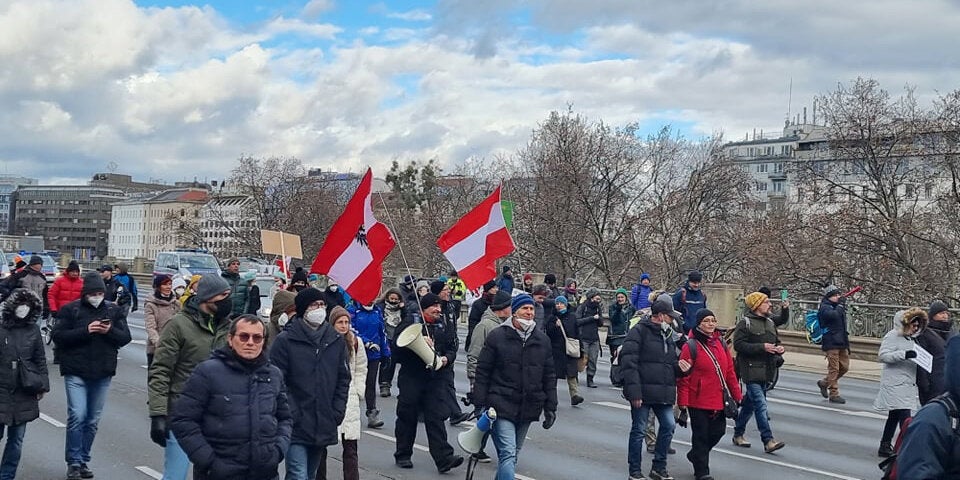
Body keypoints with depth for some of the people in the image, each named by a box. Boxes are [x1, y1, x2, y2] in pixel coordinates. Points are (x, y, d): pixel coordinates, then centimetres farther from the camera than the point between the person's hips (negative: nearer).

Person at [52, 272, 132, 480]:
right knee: (77, 416, -11)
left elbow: (126, 337, 4)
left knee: (93, 420, 10)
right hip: (76, 372, -3)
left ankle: (83, 461, 21)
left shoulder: (114, 311, 6)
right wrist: (85, 331, -19)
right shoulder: (70, 310, -2)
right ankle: (74, 463, 0)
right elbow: (58, 336, -8)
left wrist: (110, 331, -16)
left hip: (102, 374, 3)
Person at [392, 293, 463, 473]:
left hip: (436, 376, 2)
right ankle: (403, 455, 22)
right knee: (407, 416, 7)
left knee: (436, 417, -3)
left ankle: (444, 458, -7)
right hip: (411, 376, -2)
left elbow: (452, 348, 14)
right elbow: (397, 343, -11)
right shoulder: (410, 322, -1)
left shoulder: (444, 325, 11)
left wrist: (446, 358, -7)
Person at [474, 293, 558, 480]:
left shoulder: (542, 339, 9)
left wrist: (550, 407, 9)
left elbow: (549, 376, 13)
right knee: (508, 454, -13)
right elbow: (482, 371, -2)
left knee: (513, 454, 14)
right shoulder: (497, 336, -3)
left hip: (529, 408, 5)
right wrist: (480, 404, -7)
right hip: (502, 406, -5)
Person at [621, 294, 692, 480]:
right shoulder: (639, 332, -9)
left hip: (664, 393, 7)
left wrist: (679, 366, 1)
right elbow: (629, 363, -16)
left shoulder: (668, 334, 16)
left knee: (668, 426, 5)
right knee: (638, 430, 2)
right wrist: (634, 392, -21)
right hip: (643, 392, -7)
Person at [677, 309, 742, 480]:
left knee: (718, 432, 12)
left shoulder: (721, 344, 8)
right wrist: (682, 403, -13)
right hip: (698, 401, -6)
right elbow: (683, 378, -11)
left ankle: (695, 455, 37)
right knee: (701, 435, 2)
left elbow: (730, 372, 13)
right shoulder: (691, 346, -10)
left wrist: (737, 395, 13)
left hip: (718, 400, 6)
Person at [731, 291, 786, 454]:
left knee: (750, 403, 15)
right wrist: (762, 347, -22)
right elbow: (738, 344, -17)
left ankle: (738, 434, 27)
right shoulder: (745, 323, -10)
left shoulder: (770, 323, 15)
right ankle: (768, 441, -13)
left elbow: (776, 341, 25)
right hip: (751, 369, -8)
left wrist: (779, 349, 2)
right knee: (760, 405, -12)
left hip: (765, 370, 8)